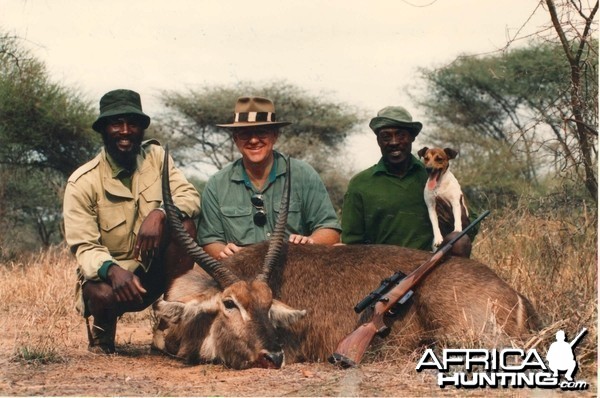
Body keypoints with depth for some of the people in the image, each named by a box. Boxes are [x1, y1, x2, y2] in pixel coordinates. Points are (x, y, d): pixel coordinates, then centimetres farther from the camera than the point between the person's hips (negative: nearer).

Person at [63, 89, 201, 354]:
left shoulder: (156, 156, 0)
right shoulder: (82, 183, -11)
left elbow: (191, 197, -10)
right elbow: (85, 247, -17)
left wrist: (159, 213, -33)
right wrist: (112, 270, -39)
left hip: (154, 271, 3)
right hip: (108, 274, -3)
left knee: (183, 224, -24)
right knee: (104, 294, -38)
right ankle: (102, 327, 2)